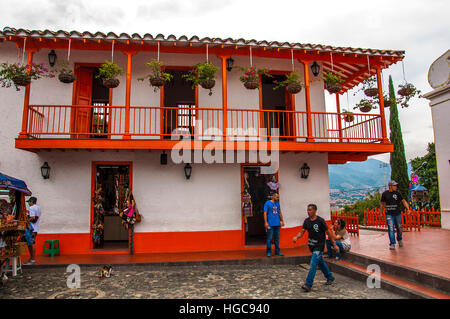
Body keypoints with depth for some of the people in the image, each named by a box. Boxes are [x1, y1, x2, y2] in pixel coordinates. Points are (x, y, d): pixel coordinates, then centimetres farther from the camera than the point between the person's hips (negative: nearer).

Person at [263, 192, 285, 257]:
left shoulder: (277, 203, 13)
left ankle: (277, 251, 20)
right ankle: (268, 252, 6)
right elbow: (265, 213, -8)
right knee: (269, 238, -3)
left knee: (277, 238, 11)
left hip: (277, 224, 6)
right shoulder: (267, 203, -4)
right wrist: (266, 222, -15)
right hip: (270, 224, -6)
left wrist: (282, 221, 16)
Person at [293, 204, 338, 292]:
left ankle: (308, 285, -13)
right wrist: (296, 237, -22)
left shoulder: (320, 221, -15)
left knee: (313, 264, -14)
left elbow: (328, 233, -8)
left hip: (319, 246, -6)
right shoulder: (306, 221, 1)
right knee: (320, 262, 22)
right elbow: (302, 232, -1)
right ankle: (330, 277, 43)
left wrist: (334, 245, -5)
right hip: (311, 245, 7)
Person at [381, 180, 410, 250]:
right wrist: (381, 213, 13)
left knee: (399, 228, 9)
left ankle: (399, 240, 35)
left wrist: (408, 209, -11)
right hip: (389, 214, -1)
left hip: (397, 213, 1)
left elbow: (404, 201, 2)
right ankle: (392, 244, -4)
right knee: (391, 229, -9)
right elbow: (382, 204, 10)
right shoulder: (384, 194, 0)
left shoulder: (397, 193, 0)